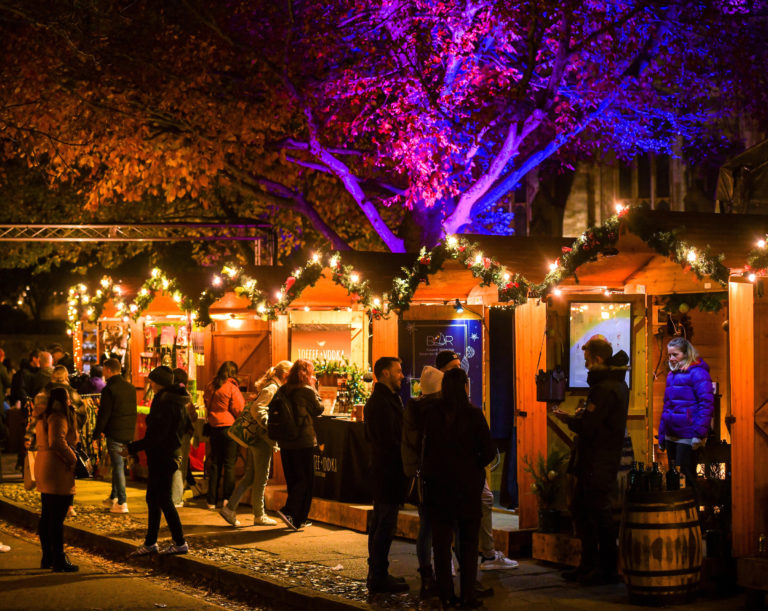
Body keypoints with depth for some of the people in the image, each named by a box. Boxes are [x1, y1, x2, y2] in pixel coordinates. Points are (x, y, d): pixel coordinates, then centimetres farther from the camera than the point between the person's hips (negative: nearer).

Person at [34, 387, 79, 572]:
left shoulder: (43, 418, 15)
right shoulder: (58, 418, -15)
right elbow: (57, 441, -27)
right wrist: (73, 459, -15)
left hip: (43, 469, 10)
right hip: (57, 472, -10)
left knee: (46, 517, 15)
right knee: (57, 518, -6)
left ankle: (47, 558, 23)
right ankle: (59, 561, -3)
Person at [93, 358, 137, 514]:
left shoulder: (109, 389, -13)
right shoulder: (130, 387, 9)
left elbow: (104, 415, -14)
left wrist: (96, 436, -8)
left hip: (115, 433, -7)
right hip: (129, 433, 7)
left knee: (118, 466, -3)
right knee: (118, 465, 18)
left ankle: (122, 503, -2)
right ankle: (113, 497, 27)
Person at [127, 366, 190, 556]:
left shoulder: (165, 403, -19)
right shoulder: (176, 402, 13)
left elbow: (157, 435, -23)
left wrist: (132, 448, -16)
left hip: (163, 457, -10)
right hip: (171, 453, 10)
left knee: (163, 499, -4)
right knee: (153, 499, 14)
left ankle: (180, 543, 0)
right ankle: (150, 543, 21)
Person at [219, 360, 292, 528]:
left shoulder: (274, 388, 16)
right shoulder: (272, 389, -14)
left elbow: (253, 407, 24)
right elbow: (257, 409, -25)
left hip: (256, 438, 10)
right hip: (262, 439, -10)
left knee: (250, 476, 13)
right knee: (261, 478, 1)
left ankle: (230, 508, 13)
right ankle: (259, 516, 11)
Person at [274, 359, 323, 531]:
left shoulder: (282, 391, 4)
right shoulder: (307, 391, -13)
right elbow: (319, 409, 0)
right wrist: (314, 388, 3)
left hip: (285, 443, 7)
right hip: (304, 441, -6)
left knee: (293, 480, 14)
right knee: (306, 480, 3)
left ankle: (298, 520, 19)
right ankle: (289, 511, -12)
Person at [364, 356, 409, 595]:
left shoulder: (379, 399, 16)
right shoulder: (383, 402, -17)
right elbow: (389, 441, -22)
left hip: (381, 470, 11)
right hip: (388, 470, -11)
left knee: (379, 523, 16)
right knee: (385, 524, -6)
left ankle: (376, 574, 24)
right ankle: (379, 578, -2)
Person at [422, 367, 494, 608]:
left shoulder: (431, 413, -5)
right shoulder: (474, 415, -10)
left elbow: (426, 449, 1)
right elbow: (488, 453, -8)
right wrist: (474, 467, 9)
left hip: (438, 485, 2)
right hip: (468, 486, -1)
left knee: (441, 542, 9)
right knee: (468, 543, 8)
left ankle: (446, 595, 10)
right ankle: (468, 596, 7)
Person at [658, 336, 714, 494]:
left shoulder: (697, 373, -9)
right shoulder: (672, 374, 15)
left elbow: (706, 404, -17)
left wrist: (699, 434, -23)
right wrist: (661, 436, 18)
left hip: (687, 438, -8)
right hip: (671, 436, 8)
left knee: (685, 476, -6)